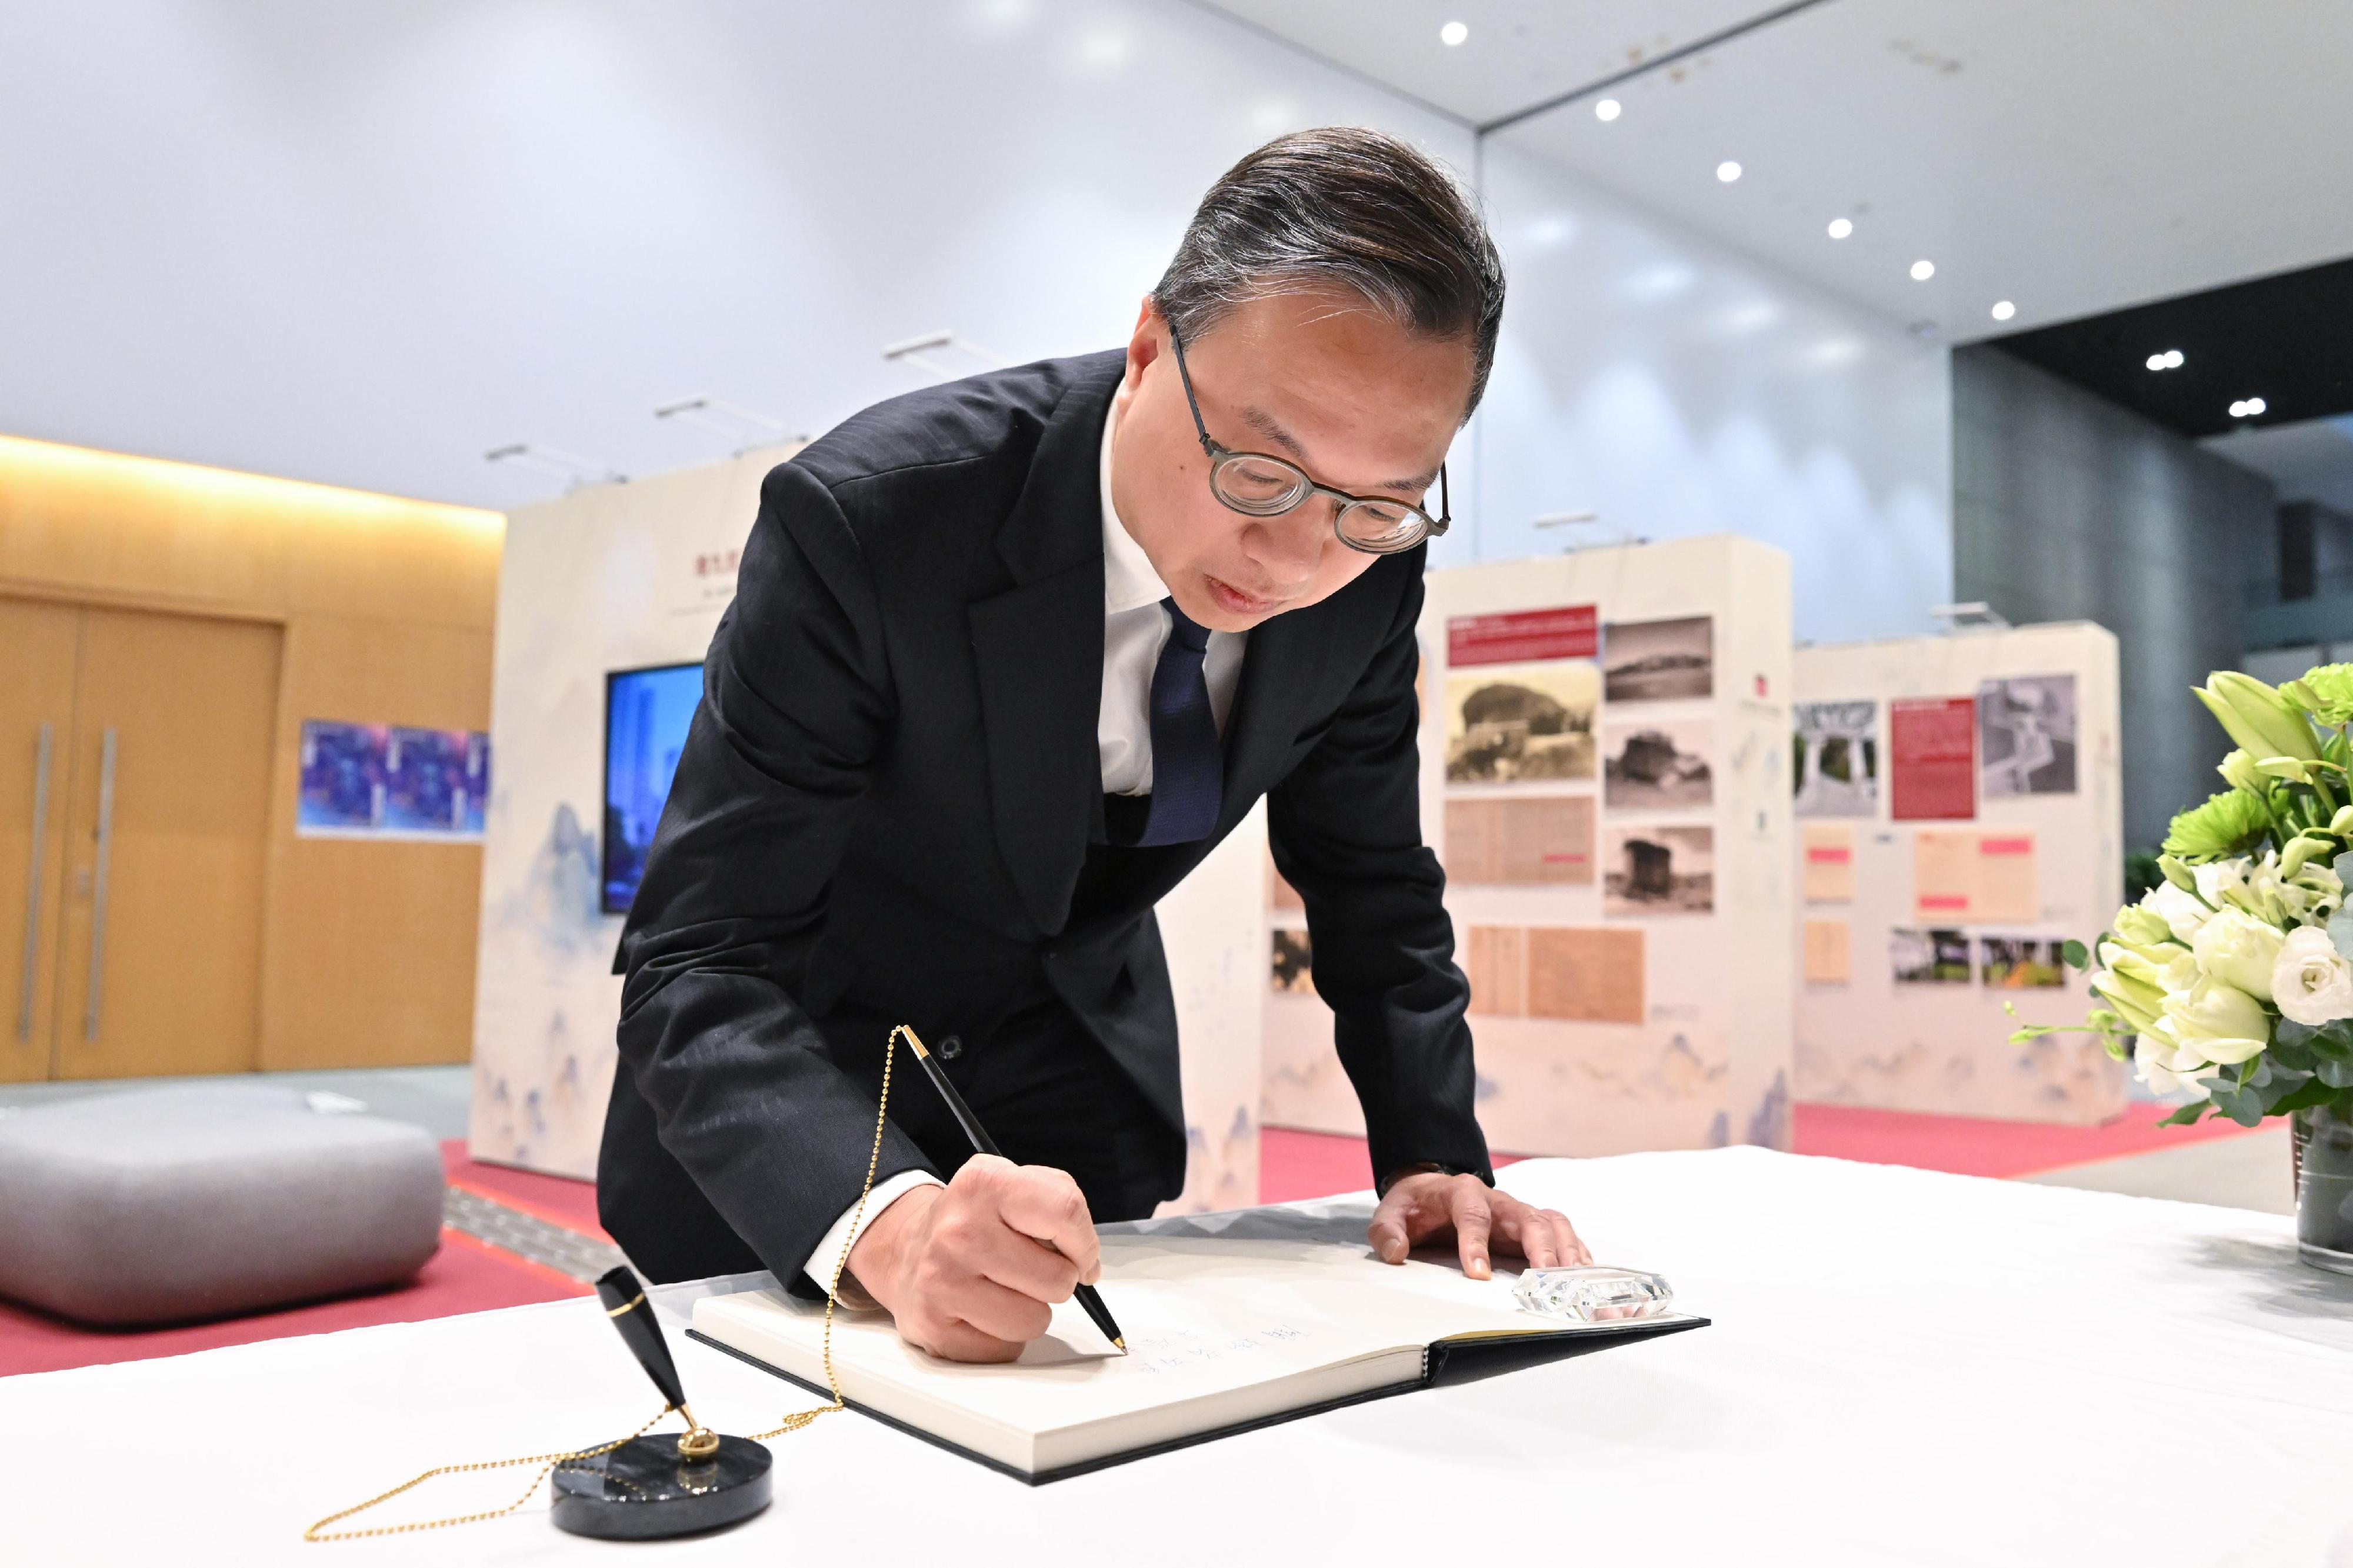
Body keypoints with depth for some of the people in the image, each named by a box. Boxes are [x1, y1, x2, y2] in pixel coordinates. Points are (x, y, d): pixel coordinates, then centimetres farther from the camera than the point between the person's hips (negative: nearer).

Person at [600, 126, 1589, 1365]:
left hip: (1083, 1067, 4)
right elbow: (698, 969, -33)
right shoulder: (864, 518, -32)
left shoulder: (1367, 570, -17)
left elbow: (1371, 881, -2)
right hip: (799, 1084, -3)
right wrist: (888, 1220, -50)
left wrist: (1432, 1159, -12)